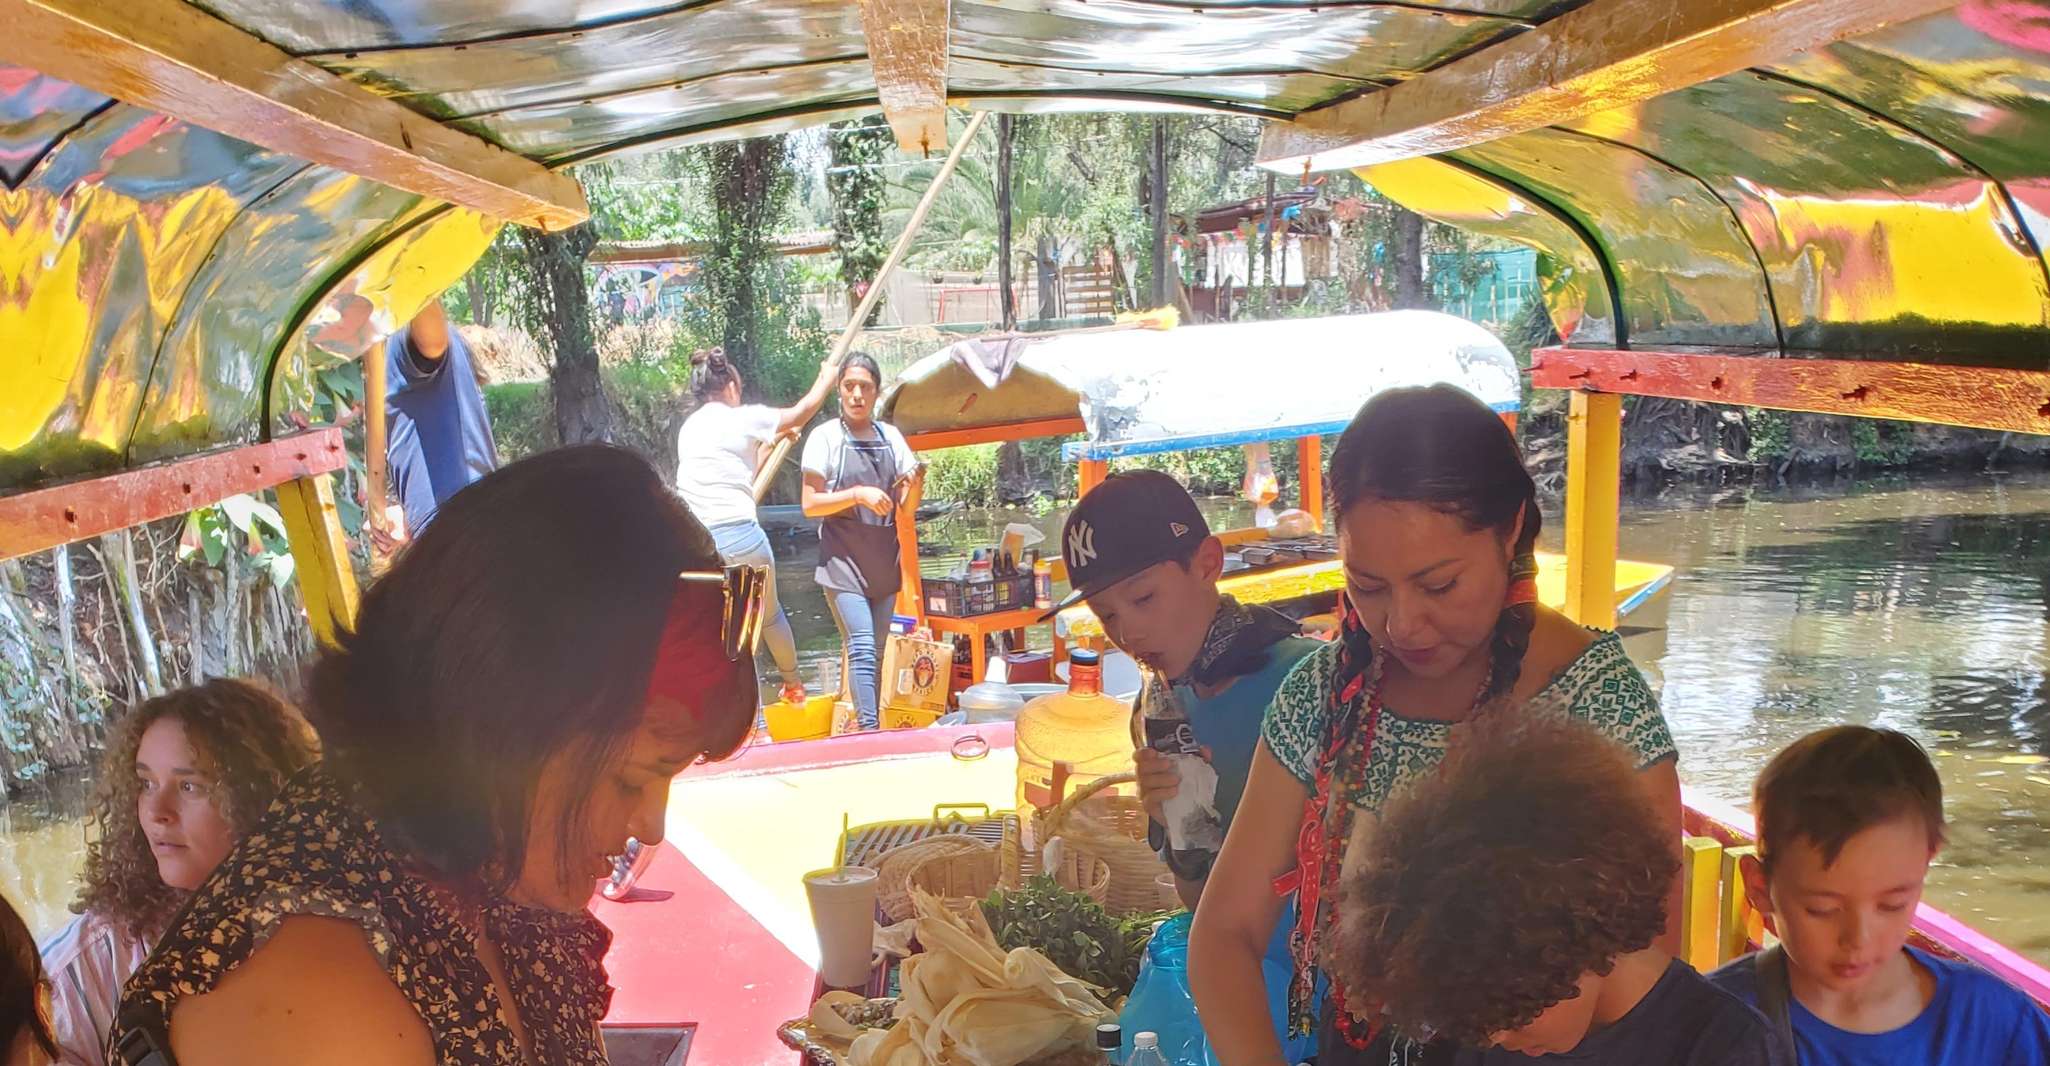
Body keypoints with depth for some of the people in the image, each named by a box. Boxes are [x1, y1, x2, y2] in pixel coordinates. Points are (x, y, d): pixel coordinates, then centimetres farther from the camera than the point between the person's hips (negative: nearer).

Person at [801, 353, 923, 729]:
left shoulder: (890, 436, 10)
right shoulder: (825, 437, -2)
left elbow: (906, 506, 11)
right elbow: (810, 504, -7)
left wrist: (914, 482, -10)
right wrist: (858, 494, -19)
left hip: (884, 562, 5)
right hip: (843, 562, -5)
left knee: (876, 652, 8)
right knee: (862, 648, -15)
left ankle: (870, 722, 15)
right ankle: (869, 730, -17)